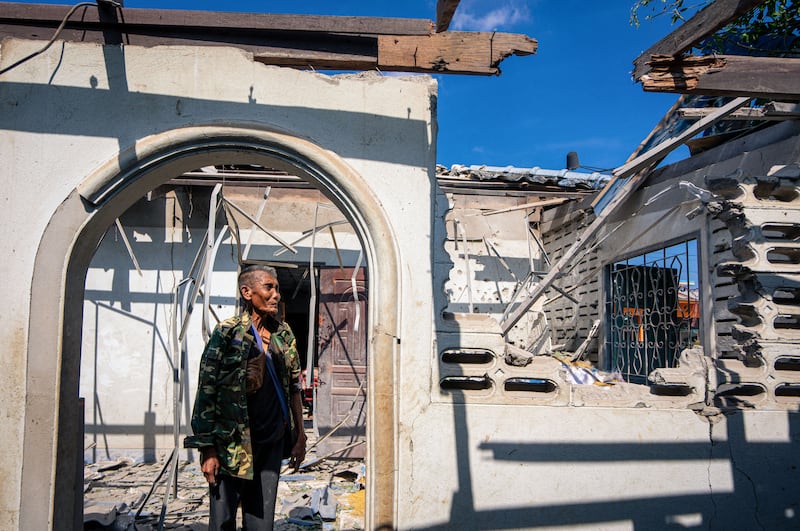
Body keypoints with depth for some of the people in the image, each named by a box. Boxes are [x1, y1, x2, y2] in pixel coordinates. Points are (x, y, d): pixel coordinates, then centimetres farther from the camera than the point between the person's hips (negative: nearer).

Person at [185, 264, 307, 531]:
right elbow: (206, 392, -10)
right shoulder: (227, 333, -9)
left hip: (272, 443, 5)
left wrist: (300, 436, 11)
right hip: (232, 444, -5)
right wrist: (208, 450, -13)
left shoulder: (284, 334, 7)